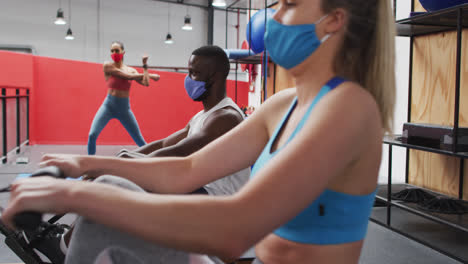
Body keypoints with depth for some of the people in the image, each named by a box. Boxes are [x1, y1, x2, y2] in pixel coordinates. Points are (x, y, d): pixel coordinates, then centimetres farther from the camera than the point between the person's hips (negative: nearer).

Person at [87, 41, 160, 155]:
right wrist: (150, 75, 0)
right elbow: (128, 76, -11)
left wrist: (145, 65, -3)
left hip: (125, 108, 3)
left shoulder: (132, 70, 8)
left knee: (140, 141, 4)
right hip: (108, 106, -3)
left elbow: (146, 83, -7)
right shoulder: (108, 65, -5)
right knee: (92, 135, -18)